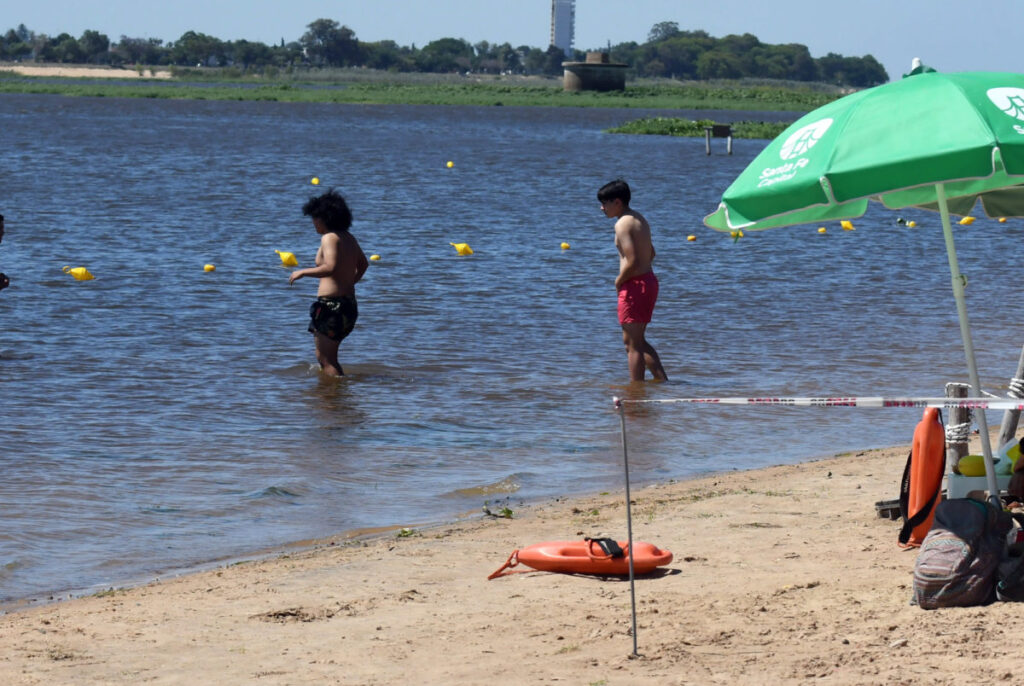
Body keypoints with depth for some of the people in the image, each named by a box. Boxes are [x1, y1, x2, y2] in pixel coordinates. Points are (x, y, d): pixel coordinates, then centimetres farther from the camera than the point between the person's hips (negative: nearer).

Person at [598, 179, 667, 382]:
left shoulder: (623, 224, -16)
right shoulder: (639, 219, 14)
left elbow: (633, 262, -24)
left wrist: (619, 281, -8)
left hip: (635, 285, -10)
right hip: (649, 280, 10)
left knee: (633, 344, -2)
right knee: (636, 340, 19)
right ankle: (662, 380, 15)